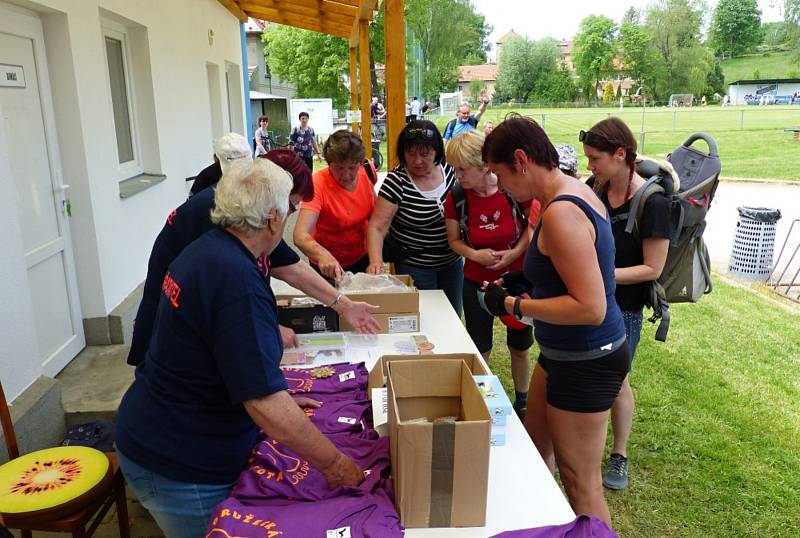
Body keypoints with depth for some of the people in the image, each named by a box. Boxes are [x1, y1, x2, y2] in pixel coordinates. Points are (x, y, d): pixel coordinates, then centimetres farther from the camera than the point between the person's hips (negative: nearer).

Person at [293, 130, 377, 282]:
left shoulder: (366, 172, -15)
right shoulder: (318, 184, -29)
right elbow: (300, 235, -40)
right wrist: (323, 255, -59)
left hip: (362, 259, 4)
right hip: (328, 267, -4)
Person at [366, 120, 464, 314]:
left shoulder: (448, 169, -6)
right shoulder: (397, 181, -19)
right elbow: (376, 227, -22)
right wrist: (376, 261, -38)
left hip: (453, 261, 5)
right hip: (414, 267, -4)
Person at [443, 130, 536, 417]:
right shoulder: (456, 198, -13)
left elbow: (534, 225, -3)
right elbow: (454, 240, 0)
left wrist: (515, 252, -19)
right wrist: (475, 254, -19)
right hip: (477, 283, 1)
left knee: (519, 347, 16)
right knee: (479, 350, 12)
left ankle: (522, 401, 40)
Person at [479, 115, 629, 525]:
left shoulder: (560, 213, -26)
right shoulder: (574, 191, 5)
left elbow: (590, 307, -30)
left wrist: (512, 305, -22)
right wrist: (525, 278, 8)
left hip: (586, 361, -11)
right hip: (565, 352, 11)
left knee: (581, 485, 6)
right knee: (535, 446, 26)